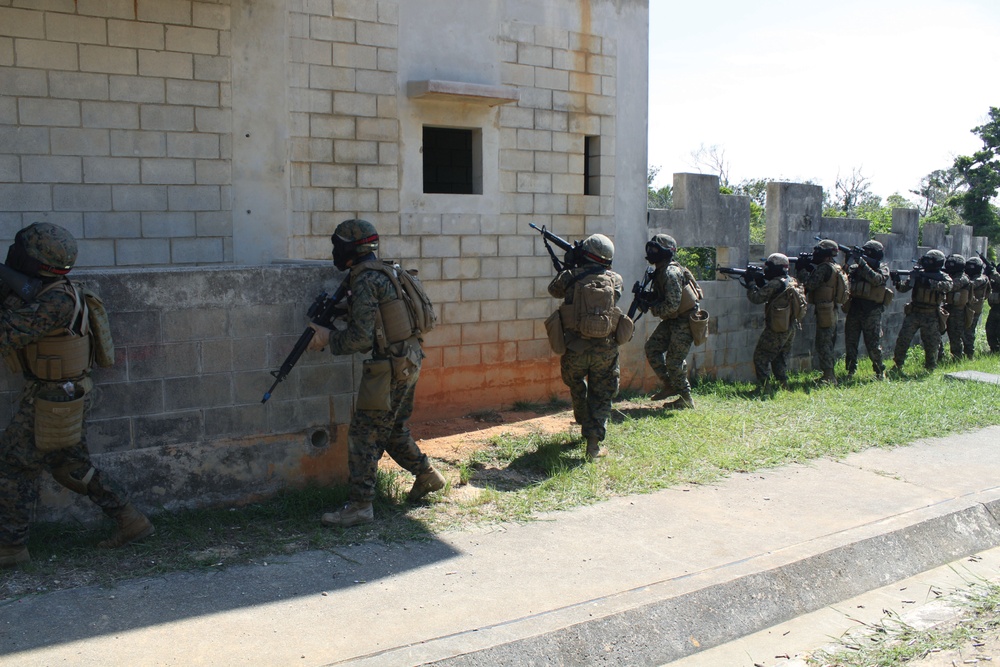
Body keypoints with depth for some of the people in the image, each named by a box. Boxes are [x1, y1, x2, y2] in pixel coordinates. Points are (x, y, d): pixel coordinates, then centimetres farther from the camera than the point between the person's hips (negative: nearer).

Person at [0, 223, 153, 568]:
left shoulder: (57, 301, -25)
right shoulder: (42, 290, 5)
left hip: (51, 401, -10)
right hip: (58, 393, 10)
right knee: (71, 466, 18)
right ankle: (130, 521, 22)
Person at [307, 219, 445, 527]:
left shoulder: (366, 281, -17)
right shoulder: (386, 272, 13)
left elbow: (360, 338, -20)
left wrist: (328, 338, -8)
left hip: (390, 367, -10)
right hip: (408, 362, 10)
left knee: (364, 434, -3)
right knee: (394, 429, 23)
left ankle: (360, 506, 2)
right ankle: (427, 475, 34)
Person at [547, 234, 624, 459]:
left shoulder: (572, 277, -5)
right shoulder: (614, 279, 0)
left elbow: (554, 289, 15)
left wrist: (568, 266, 23)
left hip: (576, 348, 0)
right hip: (605, 349, 0)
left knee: (577, 386, 26)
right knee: (601, 395, 10)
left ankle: (586, 424, 43)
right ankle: (593, 443, 0)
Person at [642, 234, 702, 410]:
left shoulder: (671, 273, -23)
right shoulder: (660, 272, 8)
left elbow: (672, 305, -27)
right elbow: (660, 297, 18)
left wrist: (653, 308, -13)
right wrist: (648, 300, -1)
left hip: (684, 321, -10)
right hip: (672, 320, 10)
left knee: (674, 360, -6)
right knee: (652, 347, 6)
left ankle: (686, 400, 7)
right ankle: (669, 385, 15)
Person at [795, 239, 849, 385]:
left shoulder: (824, 268, -16)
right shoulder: (836, 268, 15)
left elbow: (811, 284, -20)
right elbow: (817, 282, 17)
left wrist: (801, 269, -9)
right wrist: (809, 268, 7)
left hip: (824, 311, -10)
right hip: (831, 311, 10)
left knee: (823, 344, -7)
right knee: (828, 344, 15)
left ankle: (828, 376, -8)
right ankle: (830, 375, 20)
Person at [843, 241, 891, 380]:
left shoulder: (883, 268, 1)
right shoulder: (855, 268, 9)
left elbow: (877, 279, -19)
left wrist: (862, 263, -22)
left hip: (872, 312, -3)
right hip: (854, 310, 3)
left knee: (873, 344, -1)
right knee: (850, 342, 5)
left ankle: (880, 371, 16)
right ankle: (850, 371, 14)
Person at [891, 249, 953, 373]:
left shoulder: (943, 277, -2)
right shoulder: (917, 274, 4)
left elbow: (947, 286, -23)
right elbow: (904, 288, -2)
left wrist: (930, 282, -32)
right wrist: (897, 282, -23)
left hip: (931, 317, -2)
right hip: (913, 313, 2)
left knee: (931, 345, 5)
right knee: (902, 340, -4)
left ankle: (930, 369, 20)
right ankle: (898, 366, 7)